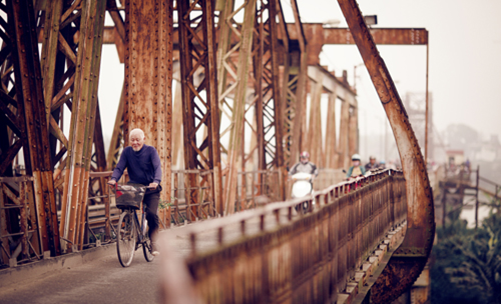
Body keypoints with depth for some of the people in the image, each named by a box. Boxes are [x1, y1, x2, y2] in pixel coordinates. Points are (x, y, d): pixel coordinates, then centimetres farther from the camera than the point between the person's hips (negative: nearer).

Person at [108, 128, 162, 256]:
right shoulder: (127, 151, 1)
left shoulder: (151, 151, -6)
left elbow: (157, 167, -17)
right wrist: (113, 179, -28)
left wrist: (156, 181, -37)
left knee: (151, 214, -18)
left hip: (150, 189, -2)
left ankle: (153, 242, -3)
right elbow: (119, 167, -6)